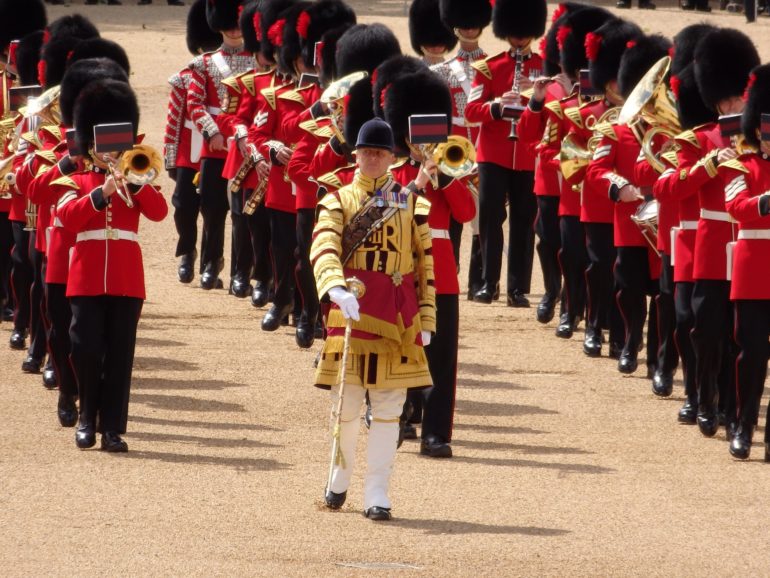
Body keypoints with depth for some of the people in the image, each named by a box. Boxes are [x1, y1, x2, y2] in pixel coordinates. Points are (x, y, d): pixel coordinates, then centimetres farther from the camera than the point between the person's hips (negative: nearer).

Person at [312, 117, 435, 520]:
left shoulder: (410, 203, 9)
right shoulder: (338, 201, 5)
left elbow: (426, 263, 9)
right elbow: (323, 249, -11)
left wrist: (426, 320, 2)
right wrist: (336, 288, -31)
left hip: (397, 315, 1)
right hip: (351, 308, -1)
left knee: (388, 406, -1)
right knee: (345, 403, 4)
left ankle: (377, 491, 1)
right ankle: (340, 475, 27)